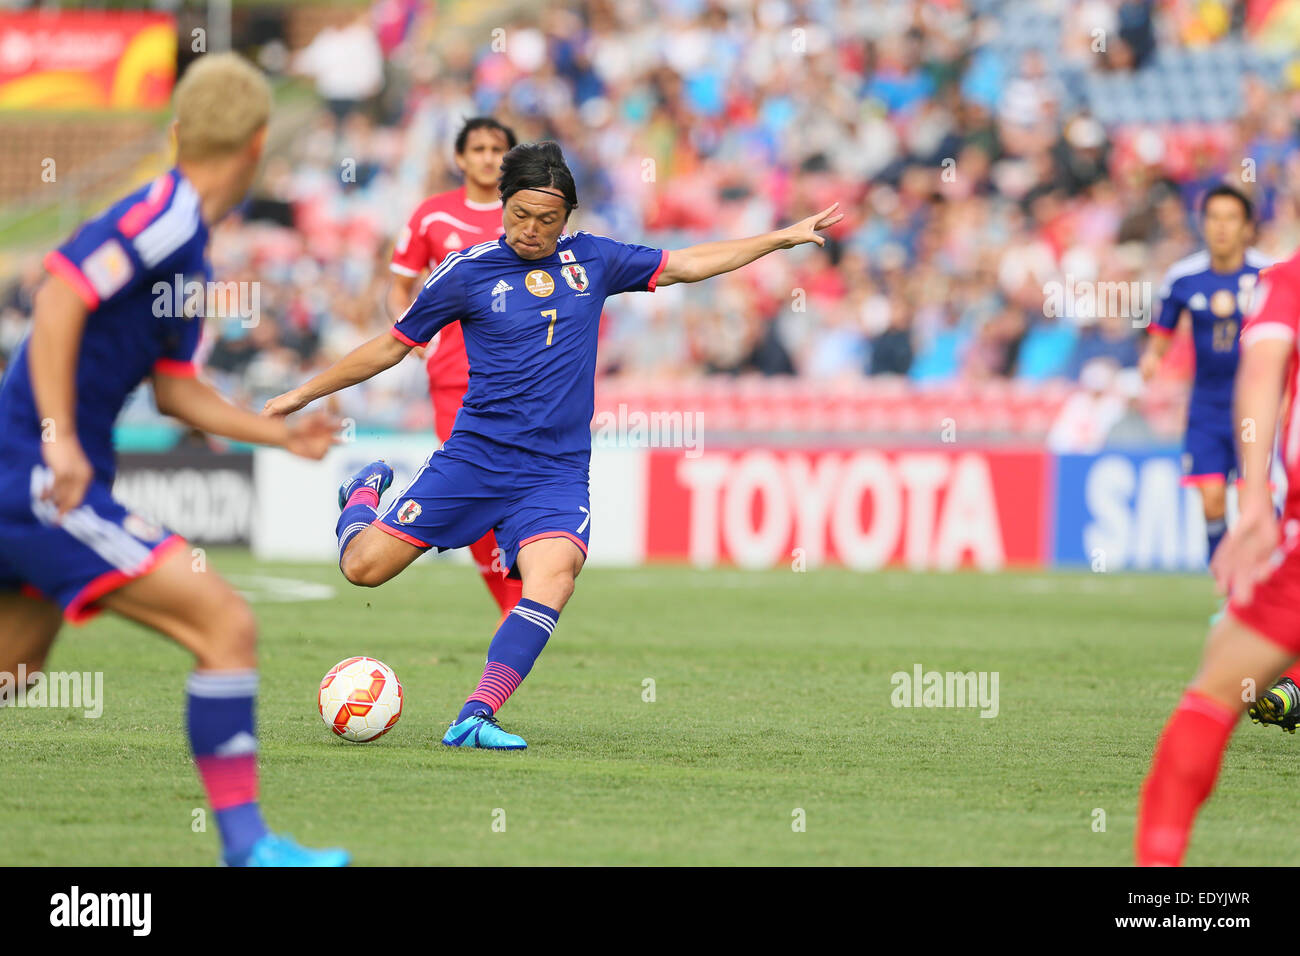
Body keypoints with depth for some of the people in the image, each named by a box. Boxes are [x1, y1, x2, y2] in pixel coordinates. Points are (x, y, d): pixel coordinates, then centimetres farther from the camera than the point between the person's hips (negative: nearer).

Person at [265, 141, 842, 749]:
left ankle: (474, 720, -30)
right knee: (365, 566, -8)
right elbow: (391, 346, 11)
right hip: (475, 458, -1)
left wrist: (784, 237, 19)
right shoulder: (468, 271, 1)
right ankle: (364, 494, 29)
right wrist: (303, 394, 13)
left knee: (553, 576, -27)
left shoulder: (591, 260, 9)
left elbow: (687, 264, 21)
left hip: (557, 472, 1)